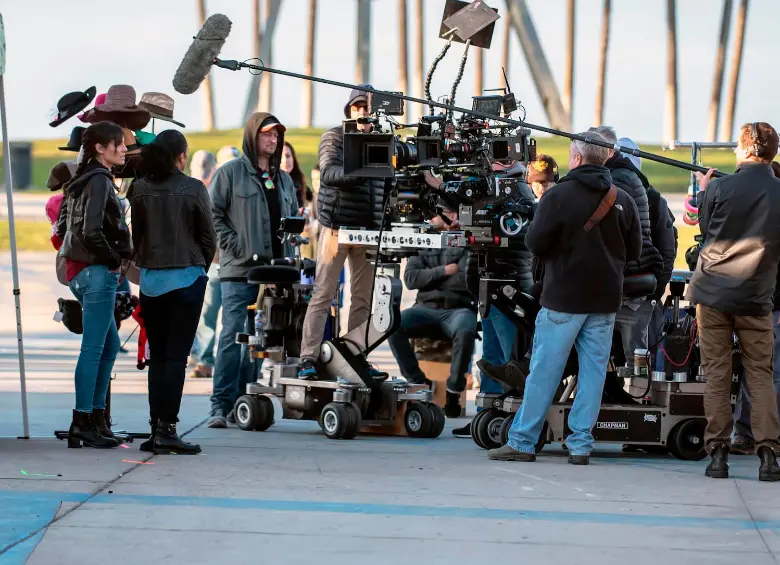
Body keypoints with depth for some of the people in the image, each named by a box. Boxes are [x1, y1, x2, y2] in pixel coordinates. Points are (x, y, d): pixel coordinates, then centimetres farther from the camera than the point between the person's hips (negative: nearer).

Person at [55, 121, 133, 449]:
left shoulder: (81, 180, 15)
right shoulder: (99, 180, -14)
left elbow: (62, 227, 19)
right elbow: (92, 231, -24)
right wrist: (113, 260, -11)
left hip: (78, 270, 10)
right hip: (97, 272, -10)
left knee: (110, 345, 17)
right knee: (93, 348, -6)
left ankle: (97, 418, 19)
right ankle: (82, 424, -5)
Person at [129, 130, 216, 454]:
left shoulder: (139, 189, -1)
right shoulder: (193, 189, -8)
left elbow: (136, 234, 1)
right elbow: (208, 237, -2)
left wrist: (143, 264, 11)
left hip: (150, 279, 3)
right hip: (186, 278, -3)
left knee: (157, 356, 10)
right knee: (176, 355, -2)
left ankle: (156, 427, 7)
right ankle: (167, 429, -7)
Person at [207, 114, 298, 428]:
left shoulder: (283, 180, 18)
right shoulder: (231, 173, 1)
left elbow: (293, 220, 25)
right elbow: (213, 214, -3)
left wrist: (288, 254, 11)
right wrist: (236, 246, -10)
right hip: (239, 271, -5)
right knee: (232, 335, -10)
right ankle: (220, 405, -10)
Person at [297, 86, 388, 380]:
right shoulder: (334, 137, -2)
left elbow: (386, 188, 17)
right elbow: (328, 174, -18)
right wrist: (359, 172, -33)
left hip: (368, 231, 5)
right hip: (337, 227, -5)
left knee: (363, 298, 6)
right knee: (323, 295, -5)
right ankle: (308, 359, -7)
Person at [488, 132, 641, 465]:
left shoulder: (559, 196, -10)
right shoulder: (622, 200, 3)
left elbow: (535, 244, -10)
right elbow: (634, 251, 8)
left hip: (564, 297, -3)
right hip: (605, 300, 3)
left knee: (544, 371, 1)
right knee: (593, 371, 6)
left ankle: (522, 442, 4)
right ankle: (581, 444, 5)